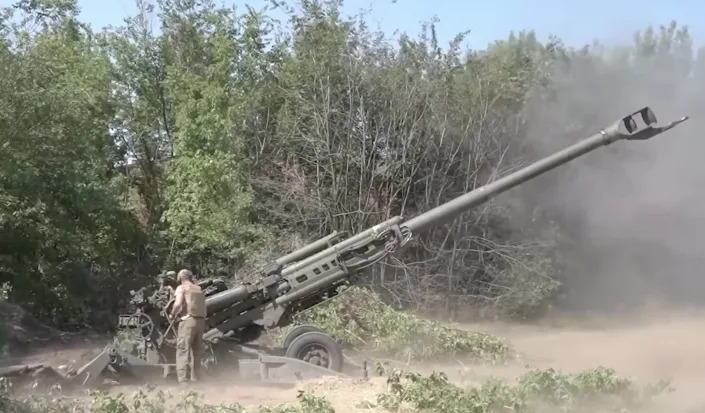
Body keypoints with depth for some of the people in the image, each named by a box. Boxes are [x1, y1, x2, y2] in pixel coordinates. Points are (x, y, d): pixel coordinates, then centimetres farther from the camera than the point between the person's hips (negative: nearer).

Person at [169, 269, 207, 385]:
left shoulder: (181, 288, 1)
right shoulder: (199, 289, 19)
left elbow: (178, 304, -14)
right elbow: (204, 308, 16)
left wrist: (173, 314, 2)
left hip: (188, 321, -6)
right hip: (201, 321, 6)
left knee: (182, 351, -6)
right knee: (197, 352, 14)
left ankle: (182, 381, -15)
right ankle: (195, 379, 16)